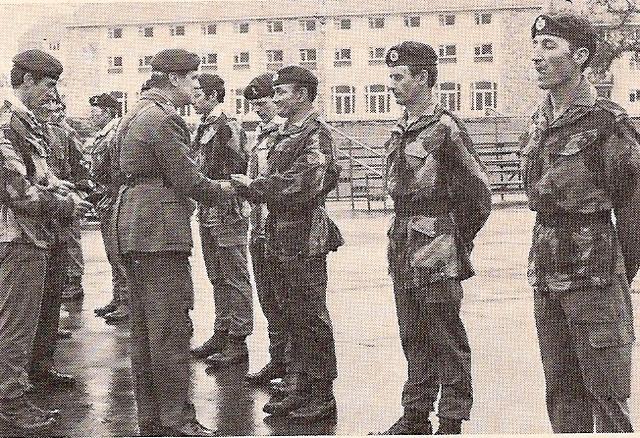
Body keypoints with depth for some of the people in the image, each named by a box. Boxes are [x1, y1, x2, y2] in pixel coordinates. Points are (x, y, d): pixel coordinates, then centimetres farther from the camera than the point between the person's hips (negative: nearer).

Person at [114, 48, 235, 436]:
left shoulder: (136, 115, 19)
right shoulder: (162, 119, -13)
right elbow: (189, 182, -14)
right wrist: (229, 189, 3)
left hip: (135, 230, 11)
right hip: (161, 231, -11)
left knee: (145, 328, 12)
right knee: (170, 327, -6)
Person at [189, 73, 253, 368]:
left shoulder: (228, 127, -13)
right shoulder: (204, 128, 15)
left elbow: (236, 173, -17)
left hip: (228, 214, -9)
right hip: (208, 214, 9)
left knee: (235, 279, -3)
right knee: (217, 279, 14)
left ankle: (238, 341, 1)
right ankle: (221, 334, 22)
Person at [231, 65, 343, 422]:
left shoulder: (316, 134, -11)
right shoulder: (286, 135, 17)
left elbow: (306, 184, -22)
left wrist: (255, 186, -15)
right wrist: (251, 187, -1)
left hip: (305, 239, -9)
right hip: (280, 238, 9)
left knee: (312, 318, -3)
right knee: (294, 316, 13)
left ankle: (323, 396, 5)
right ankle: (305, 388, 22)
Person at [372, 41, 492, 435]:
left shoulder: (446, 128, -11)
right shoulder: (400, 131, 13)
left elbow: (479, 189, -9)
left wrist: (459, 237, -1)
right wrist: (405, 230, 14)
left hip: (436, 248, -8)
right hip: (404, 246, 8)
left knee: (447, 338, 0)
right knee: (413, 336, 15)